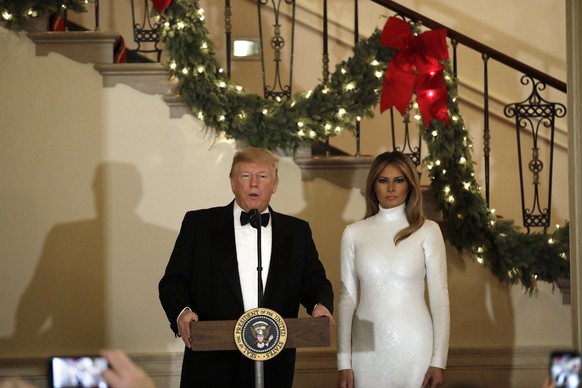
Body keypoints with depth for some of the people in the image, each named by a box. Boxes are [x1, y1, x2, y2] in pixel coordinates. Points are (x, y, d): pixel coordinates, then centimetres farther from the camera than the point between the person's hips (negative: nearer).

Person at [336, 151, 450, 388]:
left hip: (414, 345, -1)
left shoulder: (427, 231, 0)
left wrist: (439, 360, -7)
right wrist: (344, 363, 0)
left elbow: (440, 296, -1)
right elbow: (347, 298, 5)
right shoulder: (354, 233, 4)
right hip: (368, 348, 1)